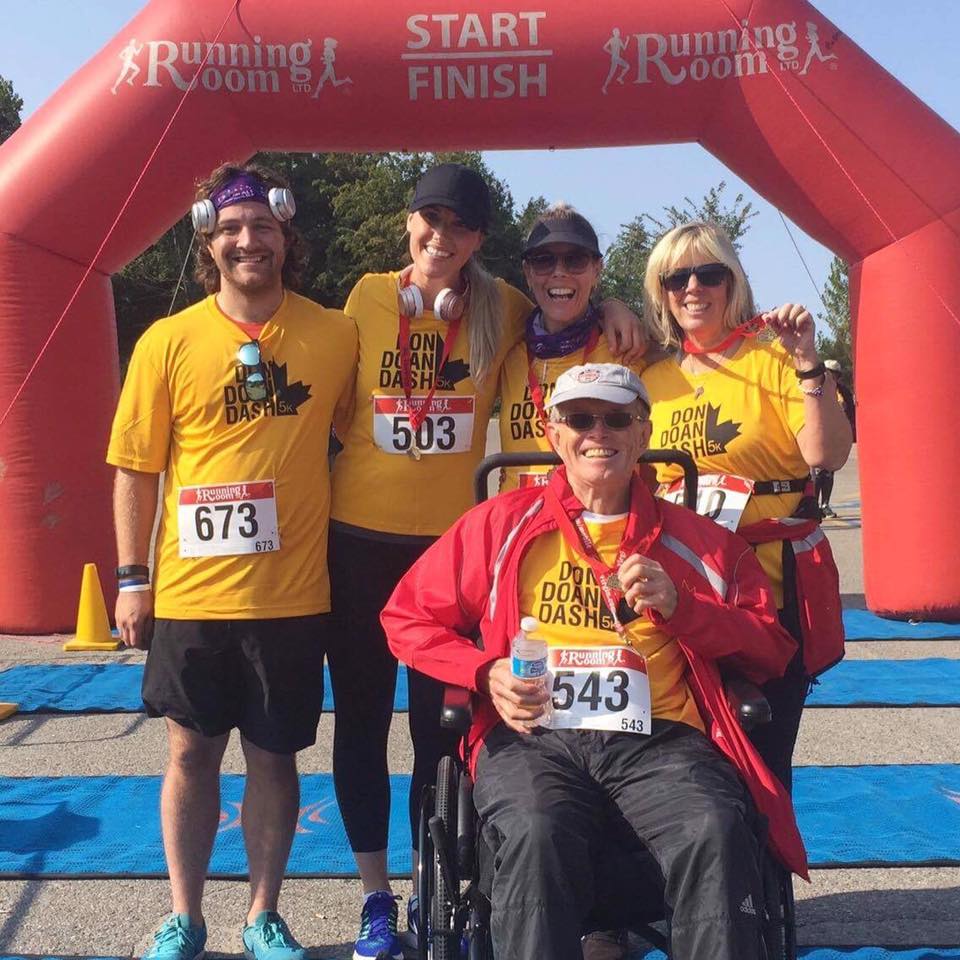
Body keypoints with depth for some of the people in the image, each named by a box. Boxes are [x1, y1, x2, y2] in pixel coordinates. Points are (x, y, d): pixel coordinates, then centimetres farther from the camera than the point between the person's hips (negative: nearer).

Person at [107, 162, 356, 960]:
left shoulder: (336, 336, -2)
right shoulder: (168, 342, -3)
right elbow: (136, 469, 1)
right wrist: (133, 578, -1)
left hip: (292, 595, 0)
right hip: (190, 594, 0)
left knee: (274, 757, 11)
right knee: (192, 753, 12)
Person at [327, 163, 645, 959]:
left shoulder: (503, 308, -1)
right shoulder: (370, 295, 0)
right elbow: (337, 405, 9)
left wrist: (609, 311, -4)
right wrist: (369, 454, -7)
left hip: (454, 537, 0)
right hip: (361, 534, 1)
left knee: (441, 725, 6)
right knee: (362, 717, 9)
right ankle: (376, 895, 24)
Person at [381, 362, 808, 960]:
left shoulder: (691, 540, 19)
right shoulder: (503, 523, 17)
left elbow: (772, 648, 16)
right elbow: (407, 618, 18)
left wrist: (679, 605, 0)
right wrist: (487, 674, 0)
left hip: (658, 736, 1)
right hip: (533, 736, -1)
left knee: (715, 833, -31)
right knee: (537, 835, -35)